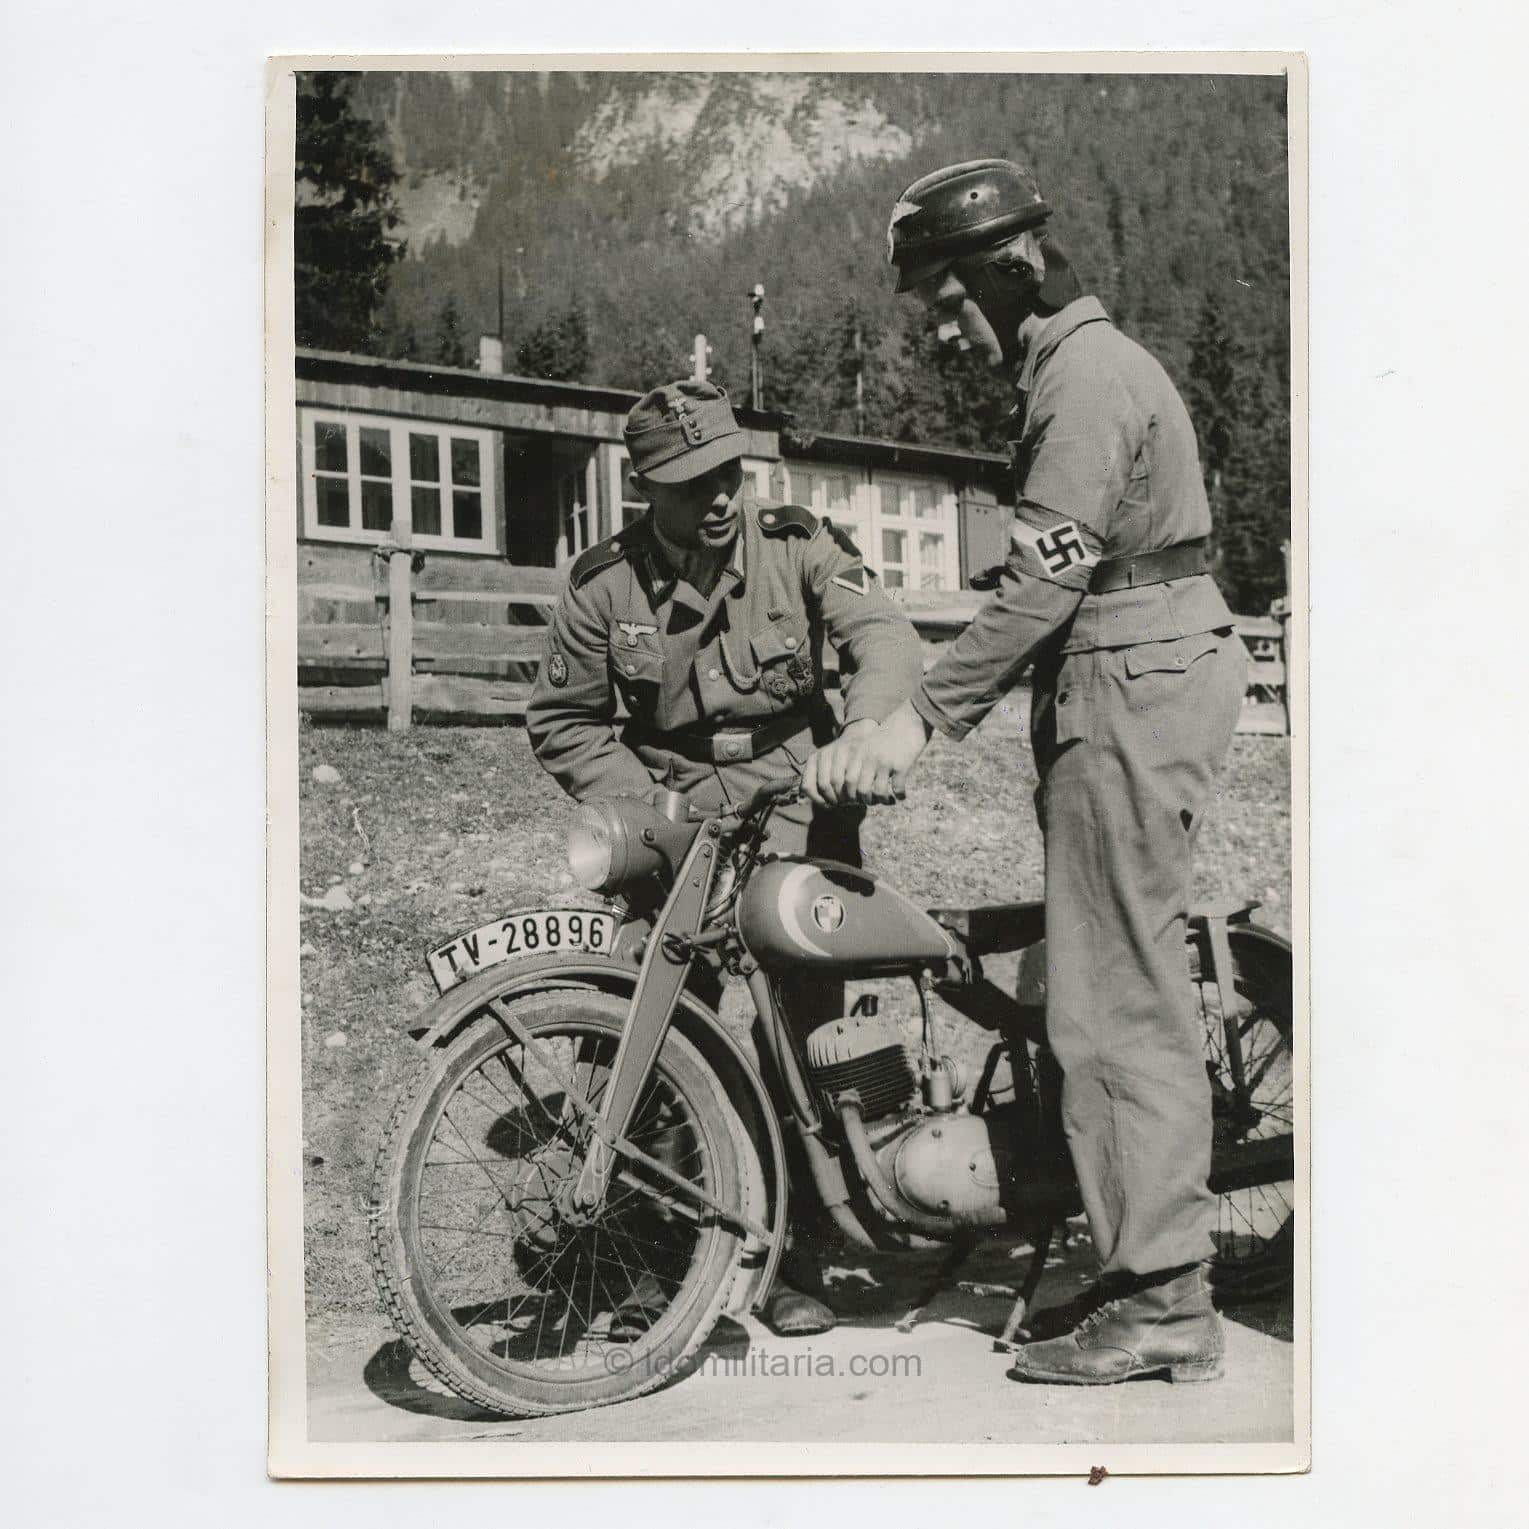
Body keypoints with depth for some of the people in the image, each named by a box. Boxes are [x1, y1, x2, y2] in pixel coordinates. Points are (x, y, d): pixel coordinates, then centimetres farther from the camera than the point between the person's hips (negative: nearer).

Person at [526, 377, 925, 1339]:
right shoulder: (605, 584, 0)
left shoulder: (797, 546, -1)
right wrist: (642, 805, -7)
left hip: (797, 801, 0)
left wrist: (867, 724, -34)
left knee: (806, 1029, -5)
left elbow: (887, 636, -14)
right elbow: (564, 719, 6)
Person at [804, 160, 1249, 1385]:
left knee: (1118, 997, -9)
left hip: (1133, 693, -11)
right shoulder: (1085, 365, 20)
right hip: (1146, 682, 11)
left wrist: (921, 721, -19)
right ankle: (1159, 1271, 19)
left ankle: (1160, 1301, -4)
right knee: (1134, 983, 12)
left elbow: (1042, 584, -21)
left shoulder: (1086, 380, -13)